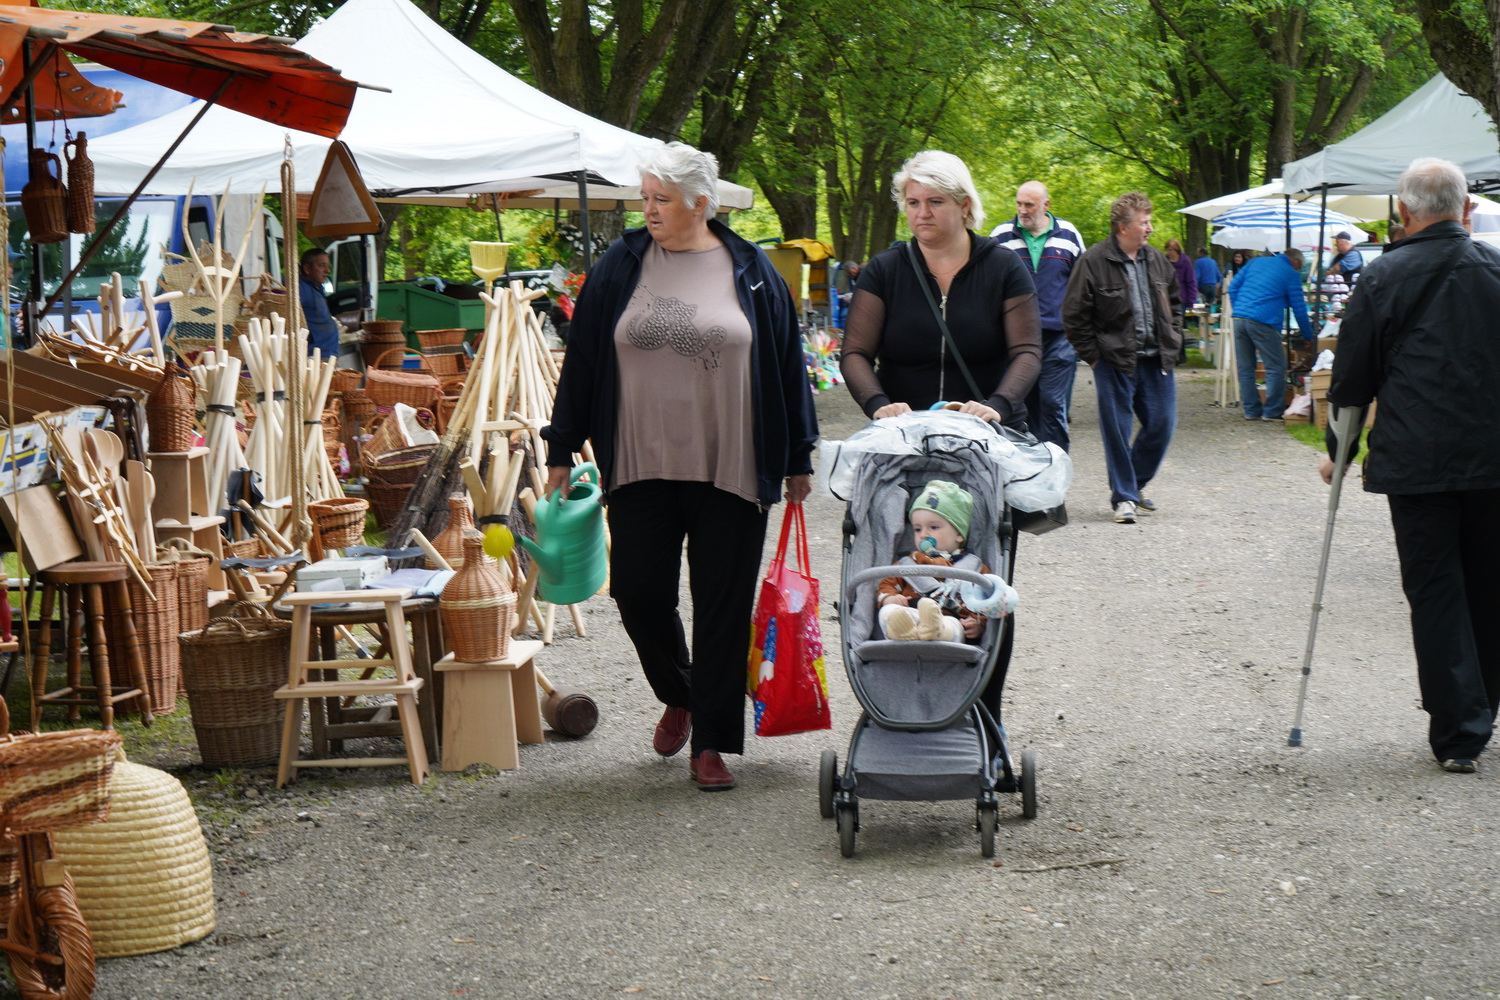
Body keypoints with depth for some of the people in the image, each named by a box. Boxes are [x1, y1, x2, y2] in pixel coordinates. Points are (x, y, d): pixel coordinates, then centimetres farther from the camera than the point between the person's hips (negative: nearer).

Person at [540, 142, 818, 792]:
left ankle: (711, 743, 11)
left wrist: (798, 458, 6)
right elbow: (582, 361, 9)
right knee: (639, 593, 0)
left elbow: (786, 365, 6)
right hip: (640, 469, 1)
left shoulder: (751, 273, 1)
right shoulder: (620, 268, 5)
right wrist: (561, 450, 7)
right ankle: (678, 697, 29)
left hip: (729, 470, -1)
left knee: (722, 605, 1)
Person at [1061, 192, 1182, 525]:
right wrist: (1094, 357, -8)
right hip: (1114, 361, -5)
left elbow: (1173, 305, 23)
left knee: (1162, 424, 5)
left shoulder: (1157, 260, 9)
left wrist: (1172, 344, 11)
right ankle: (1123, 497, 8)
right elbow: (1074, 316, -7)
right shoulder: (1093, 262, -10)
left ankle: (1135, 484, 24)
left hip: (1156, 360, 5)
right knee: (1116, 429, -2)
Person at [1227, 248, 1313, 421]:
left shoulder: (1256, 262, 20)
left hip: (1239, 318, 6)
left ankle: (1251, 410, 15)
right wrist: (1308, 336, 16)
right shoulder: (1291, 275, 6)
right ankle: (1272, 411, 3)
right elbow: (1299, 309, 7)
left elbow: (1233, 287, 16)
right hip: (1262, 322, -6)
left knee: (1245, 368, 12)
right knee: (1276, 368, 3)